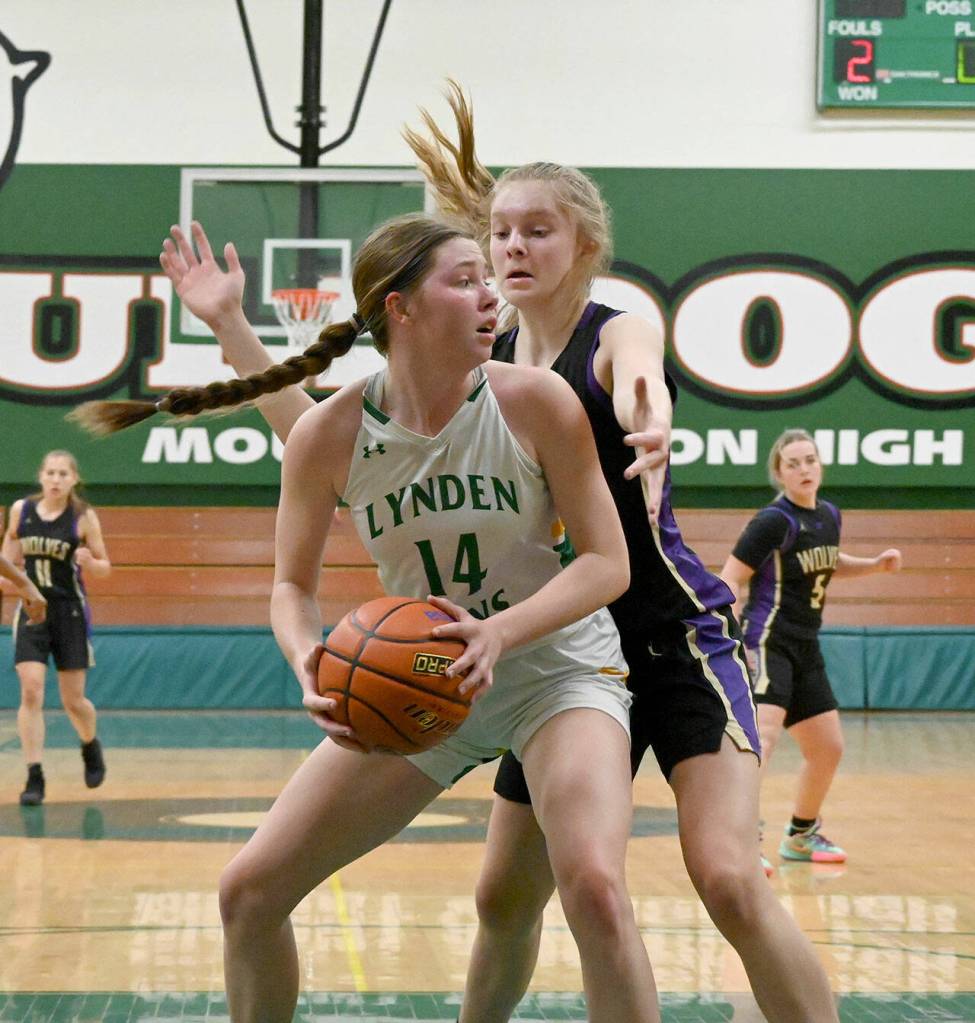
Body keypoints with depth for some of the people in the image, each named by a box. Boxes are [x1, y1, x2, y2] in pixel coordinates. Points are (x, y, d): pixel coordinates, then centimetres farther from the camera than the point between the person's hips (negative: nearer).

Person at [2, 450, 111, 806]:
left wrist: (88, 561, -20)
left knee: (73, 700, 5)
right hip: (31, 610, 1)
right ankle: (34, 778, -8)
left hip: (70, 612, -1)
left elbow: (104, 567, 0)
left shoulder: (83, 517, -6)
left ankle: (91, 746, 37)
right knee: (31, 692, -12)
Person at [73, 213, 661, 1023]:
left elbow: (607, 563, -13)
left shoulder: (536, 402, -17)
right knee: (250, 890, 1)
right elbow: (294, 585, 1)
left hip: (555, 663, -3)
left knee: (593, 886, -29)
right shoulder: (327, 436, -11)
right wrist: (309, 663, -22)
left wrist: (499, 633, -29)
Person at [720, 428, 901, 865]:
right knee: (763, 735, -28)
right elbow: (730, 579, -16)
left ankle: (801, 836, 34)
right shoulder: (774, 521, -15)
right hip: (768, 643, -9)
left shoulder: (829, 515, 9)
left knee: (828, 748, 15)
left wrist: (875, 564, 14)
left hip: (805, 649, 9)